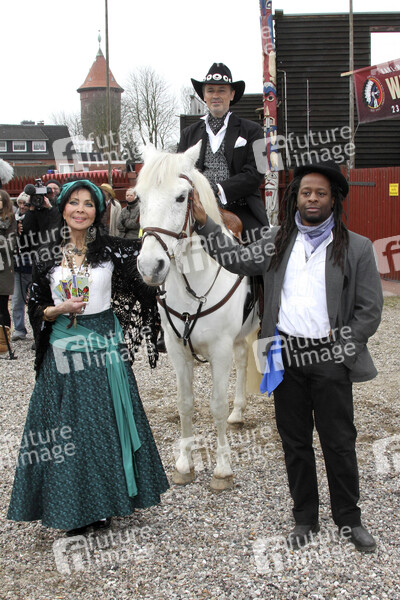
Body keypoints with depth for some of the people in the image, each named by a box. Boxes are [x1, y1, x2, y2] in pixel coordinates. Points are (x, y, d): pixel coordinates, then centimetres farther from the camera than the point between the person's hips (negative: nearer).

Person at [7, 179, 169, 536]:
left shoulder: (112, 250, -1)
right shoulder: (49, 257, 3)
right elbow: (36, 308, 6)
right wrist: (59, 310, -11)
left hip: (105, 349, 0)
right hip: (63, 353, 1)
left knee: (107, 423, 7)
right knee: (68, 428, 5)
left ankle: (104, 504, 24)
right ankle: (73, 510, 18)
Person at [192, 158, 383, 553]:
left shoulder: (356, 248, -1)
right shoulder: (279, 241, 8)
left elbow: (370, 312, -2)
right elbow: (236, 260, 9)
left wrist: (337, 346, -8)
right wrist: (204, 221, 3)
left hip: (330, 359, -3)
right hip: (286, 357, 3)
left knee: (339, 443, 7)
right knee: (295, 442, 13)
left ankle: (348, 519, 26)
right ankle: (305, 518, 29)